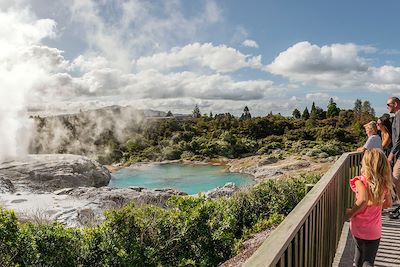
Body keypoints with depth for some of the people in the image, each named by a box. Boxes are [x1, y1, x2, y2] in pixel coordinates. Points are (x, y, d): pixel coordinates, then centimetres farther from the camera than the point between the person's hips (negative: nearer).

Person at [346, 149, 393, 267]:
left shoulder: (361, 181, -19)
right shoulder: (385, 183, -6)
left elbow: (363, 200, -34)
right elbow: (388, 203, 5)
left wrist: (351, 212, -19)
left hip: (358, 227, -1)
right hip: (374, 231, 2)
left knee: (359, 249, 27)